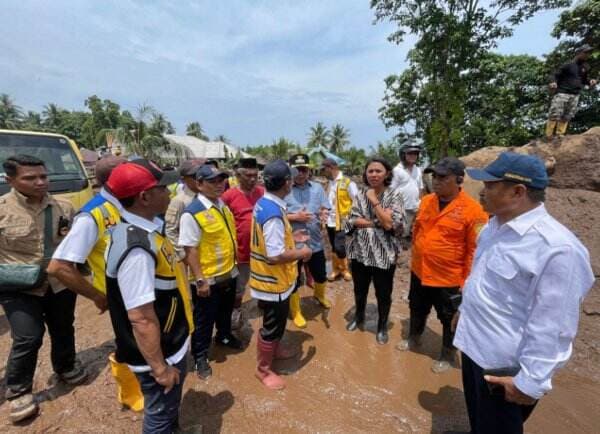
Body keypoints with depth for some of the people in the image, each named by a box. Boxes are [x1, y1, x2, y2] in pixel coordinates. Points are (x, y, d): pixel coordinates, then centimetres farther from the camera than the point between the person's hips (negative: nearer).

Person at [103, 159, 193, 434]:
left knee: (169, 408, 31)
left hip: (170, 344, 9)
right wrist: (160, 368, -19)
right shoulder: (136, 247, -33)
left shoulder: (145, 228, -2)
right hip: (159, 353, -8)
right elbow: (141, 318, -29)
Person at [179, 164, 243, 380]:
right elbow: (190, 249, -23)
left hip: (229, 273, 7)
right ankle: (200, 356, 35)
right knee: (204, 320, 13)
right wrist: (199, 280, -22)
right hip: (208, 278, -7)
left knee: (225, 310, 28)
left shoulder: (223, 205, 2)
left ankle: (224, 336, 54)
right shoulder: (192, 213, -23)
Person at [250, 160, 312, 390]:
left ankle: (274, 349, 52)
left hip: (270, 278, 10)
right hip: (273, 281, -10)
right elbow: (275, 256, -31)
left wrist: (291, 236, 11)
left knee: (278, 320, 29)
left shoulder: (263, 204, 1)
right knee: (272, 325, 10)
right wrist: (302, 253, -17)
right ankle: (264, 369, 31)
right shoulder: (273, 213, -30)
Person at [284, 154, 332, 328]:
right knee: (294, 280, 11)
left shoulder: (317, 188, 3)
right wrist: (295, 217, -22)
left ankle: (319, 295, 56)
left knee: (320, 275, 24)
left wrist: (324, 214, -20)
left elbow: (326, 209, 3)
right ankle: (295, 312, 33)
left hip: (315, 242, 5)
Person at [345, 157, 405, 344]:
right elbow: (352, 220, -7)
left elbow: (390, 223, -19)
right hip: (360, 251, 3)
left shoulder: (394, 195, -8)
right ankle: (358, 317, 47)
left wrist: (374, 201, -18)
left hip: (384, 253, -3)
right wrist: (378, 223, -16)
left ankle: (382, 326, 37)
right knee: (360, 289, 21)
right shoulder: (360, 194, 1)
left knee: (383, 293, 13)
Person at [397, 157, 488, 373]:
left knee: (450, 320, 17)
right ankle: (413, 338, 50)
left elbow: (476, 249, -15)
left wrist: (467, 281, -12)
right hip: (419, 272, 6)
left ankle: (448, 355, 40)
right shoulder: (426, 201, -1)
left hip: (449, 278, -5)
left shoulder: (472, 209, -18)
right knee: (417, 310, 25)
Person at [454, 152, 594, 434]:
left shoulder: (556, 248, -28)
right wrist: (464, 310, 21)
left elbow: (552, 327, -25)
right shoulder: (497, 224, -1)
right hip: (474, 347, 7)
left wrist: (530, 382, -19)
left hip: (504, 367, -7)